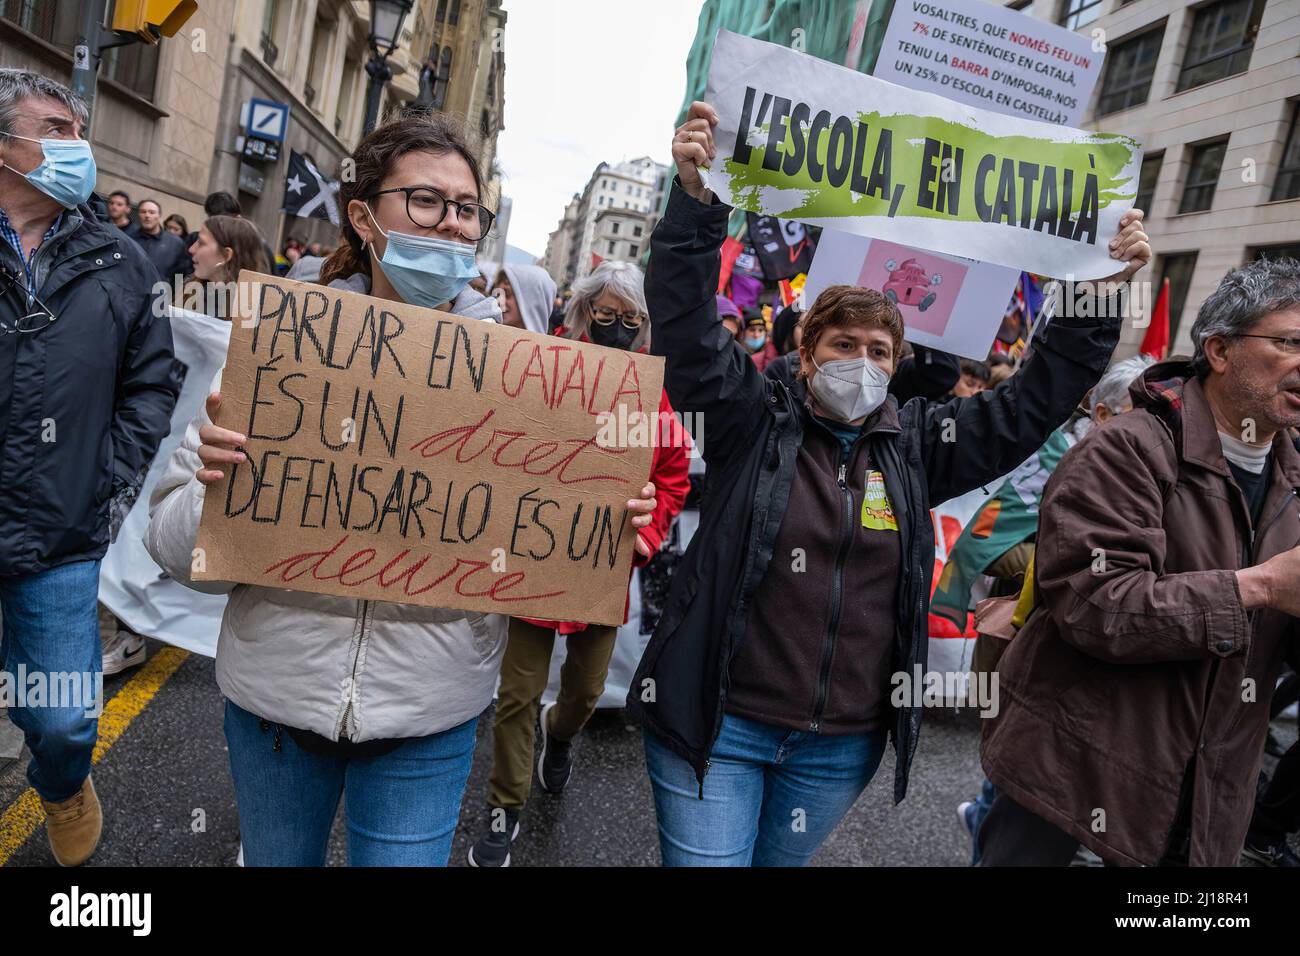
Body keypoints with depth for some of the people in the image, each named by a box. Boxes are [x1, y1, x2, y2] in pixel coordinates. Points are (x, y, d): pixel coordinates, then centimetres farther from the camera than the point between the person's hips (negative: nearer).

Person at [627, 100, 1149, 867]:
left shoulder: (918, 445, 3)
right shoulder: (755, 420, -7)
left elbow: (1035, 401, 6)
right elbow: (687, 329, -16)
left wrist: (1104, 290, 0)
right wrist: (696, 200, -26)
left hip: (844, 744, 4)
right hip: (718, 724, -3)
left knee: (781, 859, 23)